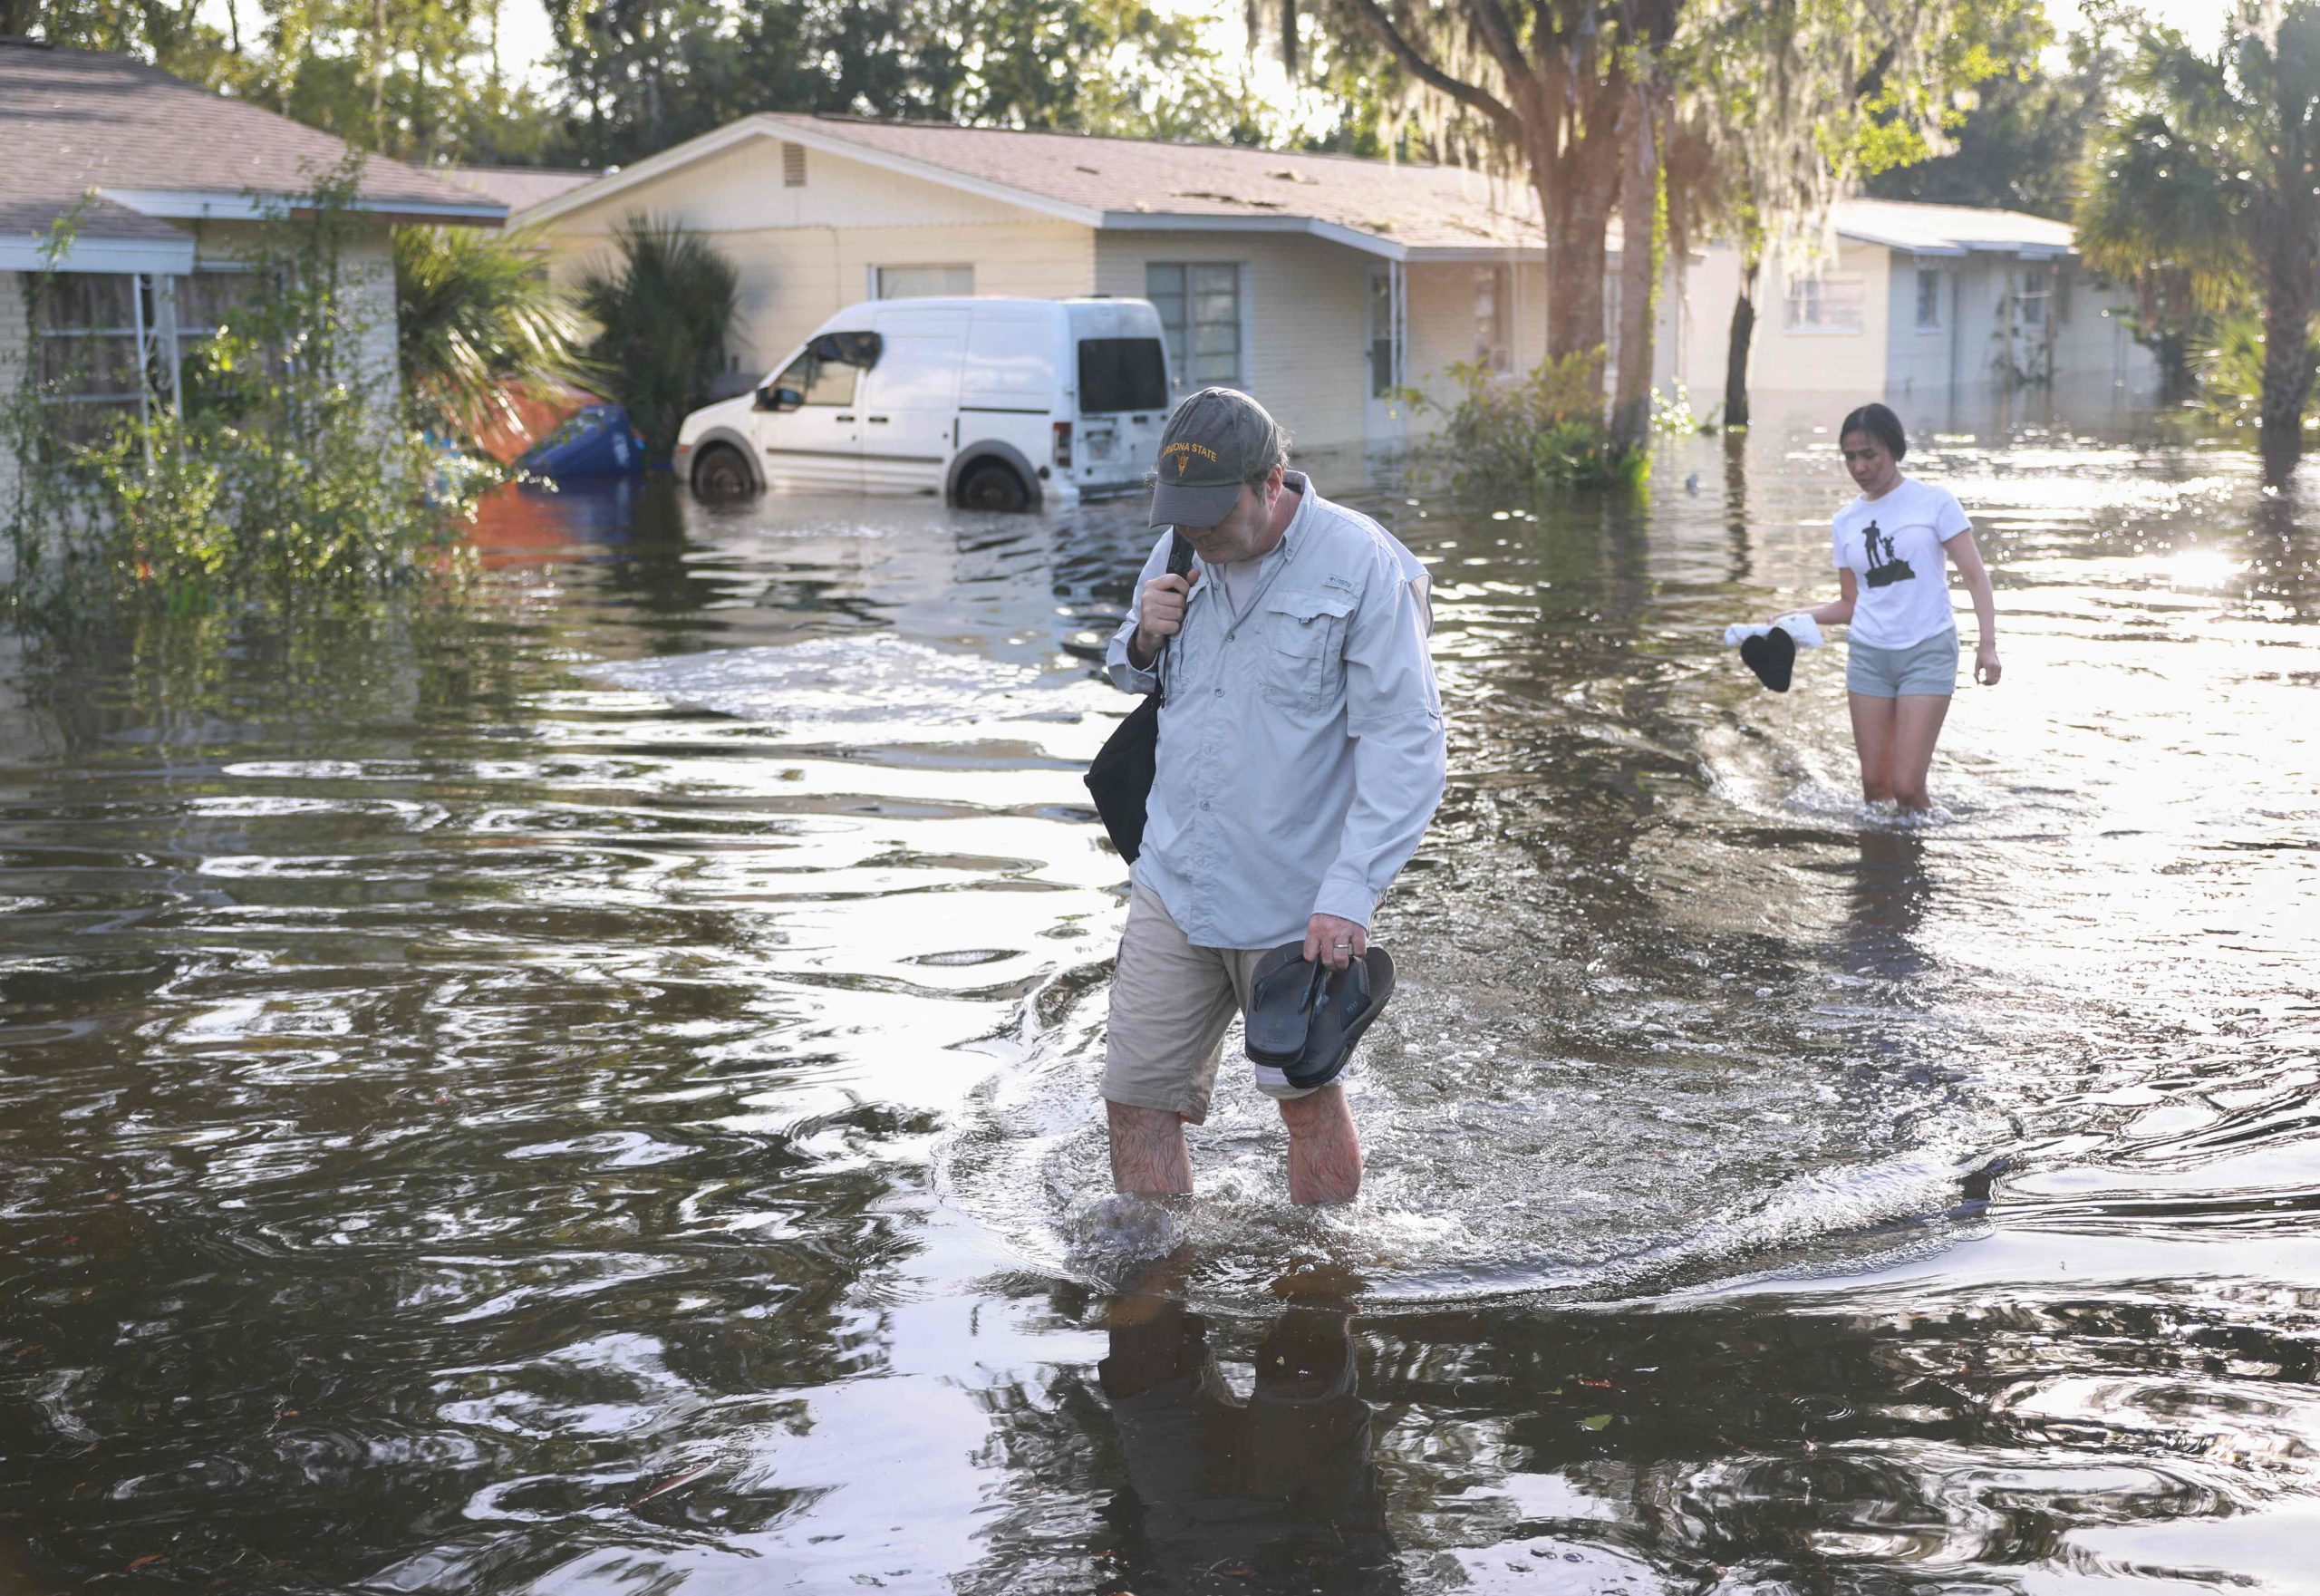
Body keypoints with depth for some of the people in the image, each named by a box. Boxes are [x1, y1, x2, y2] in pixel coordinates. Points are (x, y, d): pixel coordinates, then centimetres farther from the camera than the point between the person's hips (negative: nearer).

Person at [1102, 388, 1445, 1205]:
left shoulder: (1362, 567, -14)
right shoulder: (1179, 553, 4)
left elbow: (1404, 745, -17)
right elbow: (1132, 677, 22)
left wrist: (1349, 895, -23)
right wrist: (1143, 638, -4)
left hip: (1294, 895, -5)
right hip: (1172, 881, 5)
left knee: (1307, 1094, 10)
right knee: (1139, 1097, 5)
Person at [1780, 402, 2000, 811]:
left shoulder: (1933, 501, -2)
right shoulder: (1845, 522, 10)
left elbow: (1975, 576, -3)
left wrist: (1988, 643, -14)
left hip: (1928, 652, -4)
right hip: (1869, 654, 4)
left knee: (1907, 787, -11)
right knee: (1875, 785, 2)